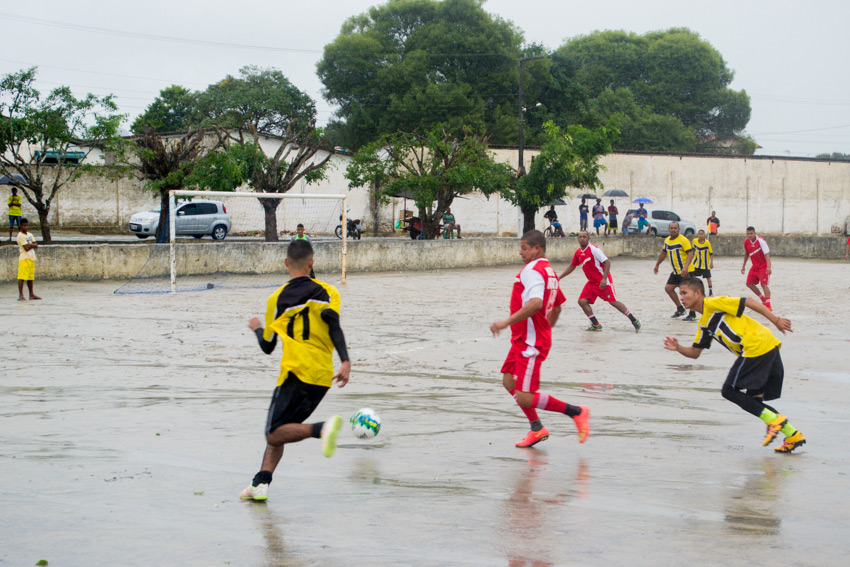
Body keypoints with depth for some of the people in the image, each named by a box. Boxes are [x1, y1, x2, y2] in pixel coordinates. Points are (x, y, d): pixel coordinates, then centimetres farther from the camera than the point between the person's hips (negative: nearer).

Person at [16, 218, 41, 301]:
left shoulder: (30, 234, 15)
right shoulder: (20, 236, -9)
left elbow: (35, 245, 4)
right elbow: (26, 248, -16)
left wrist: (29, 245, -12)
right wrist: (32, 245, -1)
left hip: (32, 258, 8)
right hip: (24, 259, -8)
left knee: (30, 277, 14)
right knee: (22, 277, -11)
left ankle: (31, 294, 21)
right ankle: (21, 295, -14)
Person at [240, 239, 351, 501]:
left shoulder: (276, 299, 7)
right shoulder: (324, 291, 9)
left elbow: (267, 346, 14)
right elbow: (334, 328, -10)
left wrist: (257, 328, 34)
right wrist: (345, 361, -18)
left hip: (297, 372, -4)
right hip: (323, 376, 4)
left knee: (275, 435, -7)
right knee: (277, 431, 13)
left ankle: (323, 428, -32)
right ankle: (260, 483, -2)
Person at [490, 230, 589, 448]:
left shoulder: (532, 270, -17)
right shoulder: (549, 271, 15)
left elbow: (535, 303, -33)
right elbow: (557, 307, 25)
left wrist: (507, 322, -32)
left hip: (530, 343, -10)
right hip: (522, 340, 10)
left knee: (525, 397, -10)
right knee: (509, 382, 15)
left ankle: (576, 412, -2)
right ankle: (537, 429, 21)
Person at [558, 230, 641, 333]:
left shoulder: (593, 249, -17)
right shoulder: (578, 253, 6)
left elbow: (607, 262, -20)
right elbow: (572, 266, 22)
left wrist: (604, 279, -26)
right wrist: (559, 277, 18)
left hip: (603, 281, -7)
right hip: (592, 282, 7)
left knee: (613, 302, -8)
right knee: (582, 301, -5)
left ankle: (635, 321, 3)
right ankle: (596, 325, 4)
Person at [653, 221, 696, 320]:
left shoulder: (683, 240, -15)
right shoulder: (667, 240, 9)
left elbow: (690, 253, -22)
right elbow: (663, 253, 24)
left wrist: (685, 267, -34)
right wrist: (657, 265, 31)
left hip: (685, 271, -8)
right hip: (675, 271, 8)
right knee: (668, 288, 5)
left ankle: (693, 315, 1)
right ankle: (680, 308, 18)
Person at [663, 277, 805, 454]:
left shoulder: (712, 303, -5)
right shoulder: (704, 324, 23)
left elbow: (748, 302, -9)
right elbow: (695, 352, 23)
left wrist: (776, 320, -12)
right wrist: (678, 348, 3)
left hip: (757, 346, -10)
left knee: (729, 390, -4)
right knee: (754, 399, 12)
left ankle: (774, 420, -10)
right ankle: (793, 435, 9)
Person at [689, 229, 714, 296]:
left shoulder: (707, 243, -17)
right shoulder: (694, 241, -7)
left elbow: (711, 253, -10)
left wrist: (711, 263, -14)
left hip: (705, 264, -3)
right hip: (697, 263, 3)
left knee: (708, 277, 4)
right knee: (692, 275, -4)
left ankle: (710, 291, 19)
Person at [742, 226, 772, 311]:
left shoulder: (761, 241, -22)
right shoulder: (746, 241, -1)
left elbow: (767, 254, -29)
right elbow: (746, 254, 16)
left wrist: (768, 267, -40)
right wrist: (744, 266, 19)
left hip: (764, 266, -7)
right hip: (755, 266, 7)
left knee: (764, 284, -17)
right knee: (749, 283, 4)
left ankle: (768, 306, -18)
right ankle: (763, 299, 21)